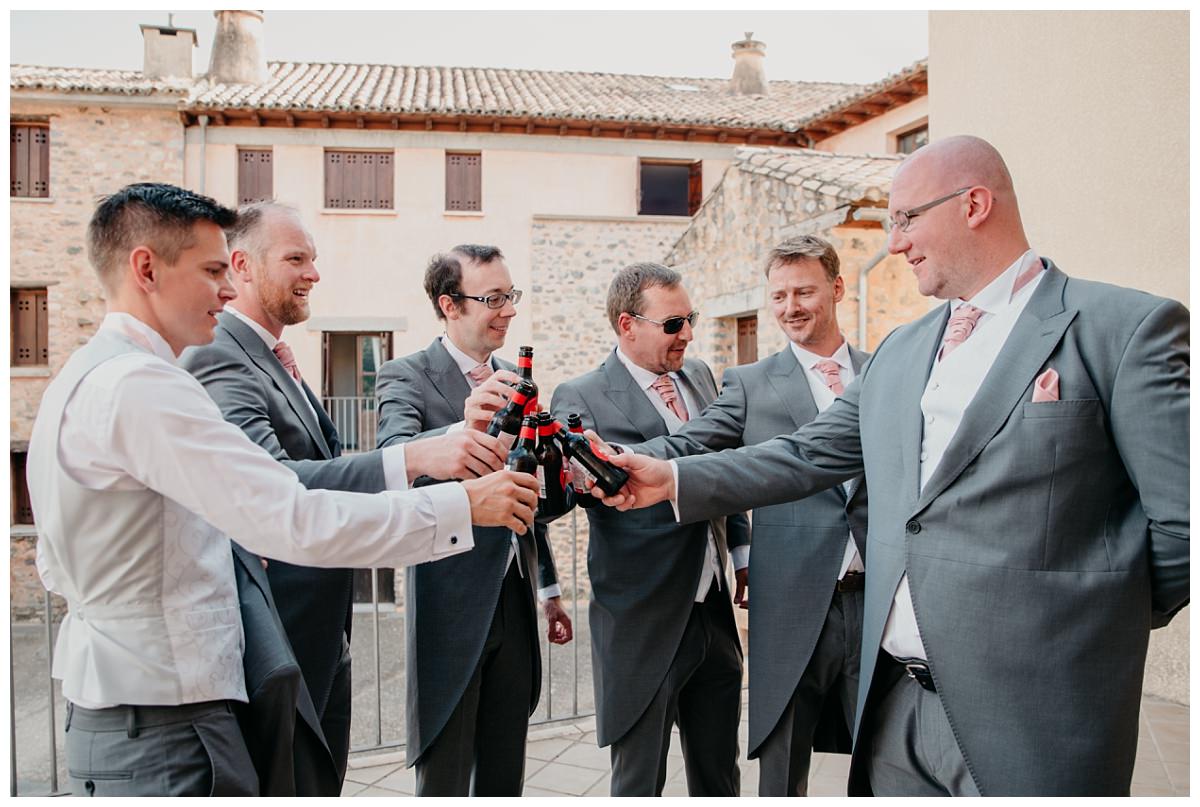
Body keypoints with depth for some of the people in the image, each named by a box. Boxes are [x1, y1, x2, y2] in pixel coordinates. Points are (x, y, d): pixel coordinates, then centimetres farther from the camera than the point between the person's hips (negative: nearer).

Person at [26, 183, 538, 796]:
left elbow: (57, 569, 18)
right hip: (162, 723, -10)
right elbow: (293, 521, -29)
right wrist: (464, 504, -23)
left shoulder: (83, 378, 11)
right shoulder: (141, 384, -22)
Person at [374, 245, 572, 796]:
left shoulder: (511, 380, 12)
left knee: (506, 774, 16)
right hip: (451, 604, -6)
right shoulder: (405, 376, -7)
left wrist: (549, 588, 18)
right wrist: (463, 429, -46)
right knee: (445, 779, 6)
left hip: (515, 601, 6)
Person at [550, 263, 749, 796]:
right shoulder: (581, 398, -11)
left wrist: (742, 550, 16)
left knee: (719, 773, 19)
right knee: (639, 782, 8)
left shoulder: (699, 375, 8)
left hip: (714, 612, 6)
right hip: (642, 623, -6)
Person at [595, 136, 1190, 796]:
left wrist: (1097, 622, 0)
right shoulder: (899, 353, 13)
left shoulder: (1129, 328, -7)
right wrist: (673, 479, 6)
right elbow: (807, 456, 14)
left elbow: (1179, 520, -9)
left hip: (1033, 712, -6)